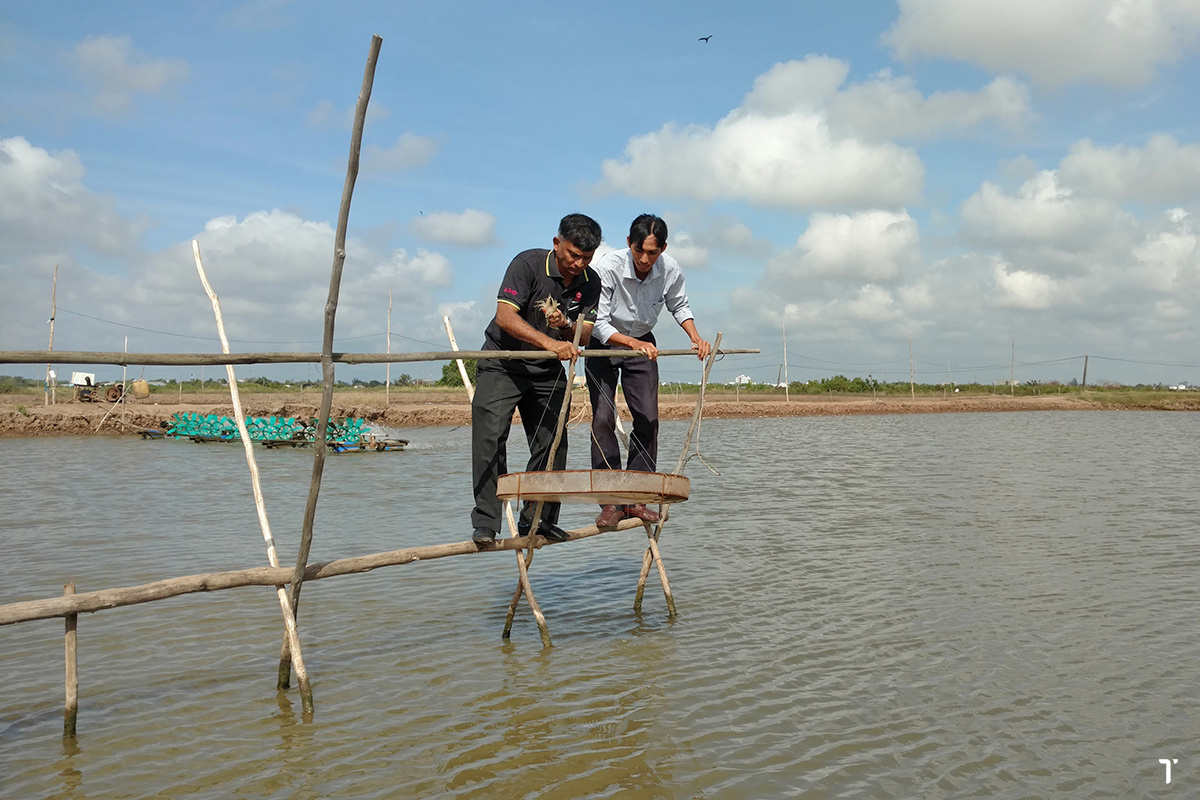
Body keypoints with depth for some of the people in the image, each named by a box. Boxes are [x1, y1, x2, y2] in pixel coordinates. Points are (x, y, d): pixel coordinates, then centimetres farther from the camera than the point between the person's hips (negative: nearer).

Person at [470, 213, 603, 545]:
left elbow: (583, 337, -4)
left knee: (552, 444, 0)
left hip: (548, 370, 5)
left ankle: (536, 519, 11)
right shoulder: (528, 263, -18)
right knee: (490, 438, -15)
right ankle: (485, 523, -11)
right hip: (502, 364, -5)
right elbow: (505, 317, -28)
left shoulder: (590, 282, -3)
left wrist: (566, 325, -28)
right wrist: (550, 342, -40)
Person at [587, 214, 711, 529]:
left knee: (648, 418, -5)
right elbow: (599, 325, -26)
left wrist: (695, 337, -11)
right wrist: (633, 343, -40)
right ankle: (611, 501, -8)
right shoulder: (608, 267, -28)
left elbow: (679, 306, 4)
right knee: (603, 418, -13)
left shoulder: (671, 270, -18)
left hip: (642, 344, 3)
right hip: (604, 344, -3)